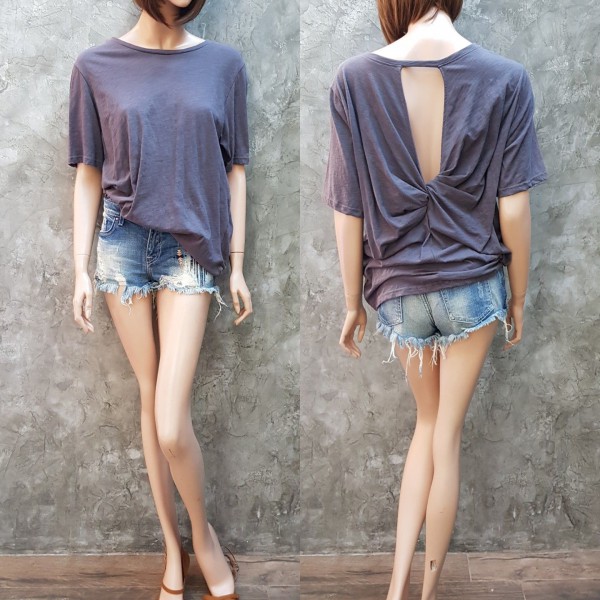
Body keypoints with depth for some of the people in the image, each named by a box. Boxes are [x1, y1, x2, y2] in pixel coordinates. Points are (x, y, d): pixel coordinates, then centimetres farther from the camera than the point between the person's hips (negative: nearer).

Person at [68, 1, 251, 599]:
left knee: (171, 426, -9)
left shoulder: (223, 64, 2)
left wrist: (238, 268, 4)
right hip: (123, 241, 1)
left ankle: (202, 533, 20)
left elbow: (234, 170, 5)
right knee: (149, 395, 9)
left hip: (190, 248, -1)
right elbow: (88, 174, 5)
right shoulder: (96, 66, 2)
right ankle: (173, 546, 26)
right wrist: (80, 271, 2)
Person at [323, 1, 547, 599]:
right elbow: (513, 208, -8)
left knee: (427, 421, 22)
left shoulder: (354, 78, -11)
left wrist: (353, 303, 4)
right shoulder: (505, 78, -10)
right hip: (472, 285, -1)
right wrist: (518, 296, 6)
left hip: (399, 291, 1)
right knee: (448, 433, 14)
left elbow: (348, 213, -8)